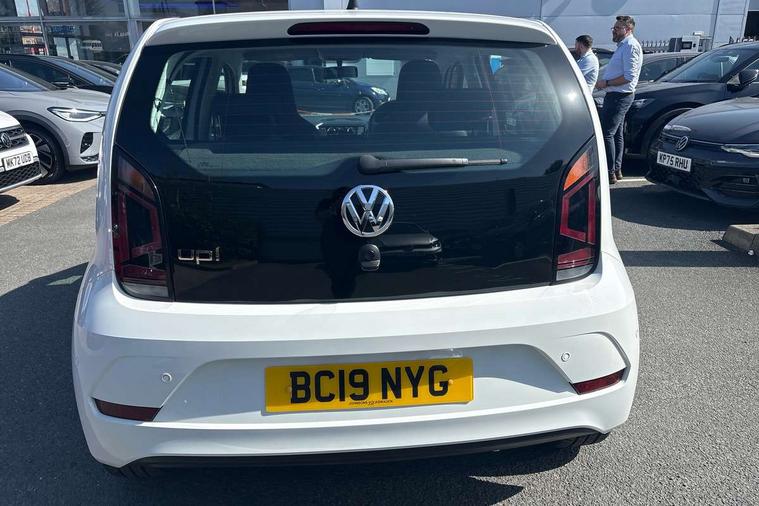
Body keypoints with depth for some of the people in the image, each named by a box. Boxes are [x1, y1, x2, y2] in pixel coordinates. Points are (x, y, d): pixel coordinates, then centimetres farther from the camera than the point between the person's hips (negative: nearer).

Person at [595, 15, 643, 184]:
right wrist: (604, 83, 11)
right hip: (617, 95, 11)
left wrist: (606, 83, -17)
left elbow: (628, 77, -23)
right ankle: (617, 170, 23)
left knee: (606, 133, -14)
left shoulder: (630, 46, -14)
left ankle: (610, 173, -13)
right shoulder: (623, 45, 19)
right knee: (617, 133, 15)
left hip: (620, 96, -11)